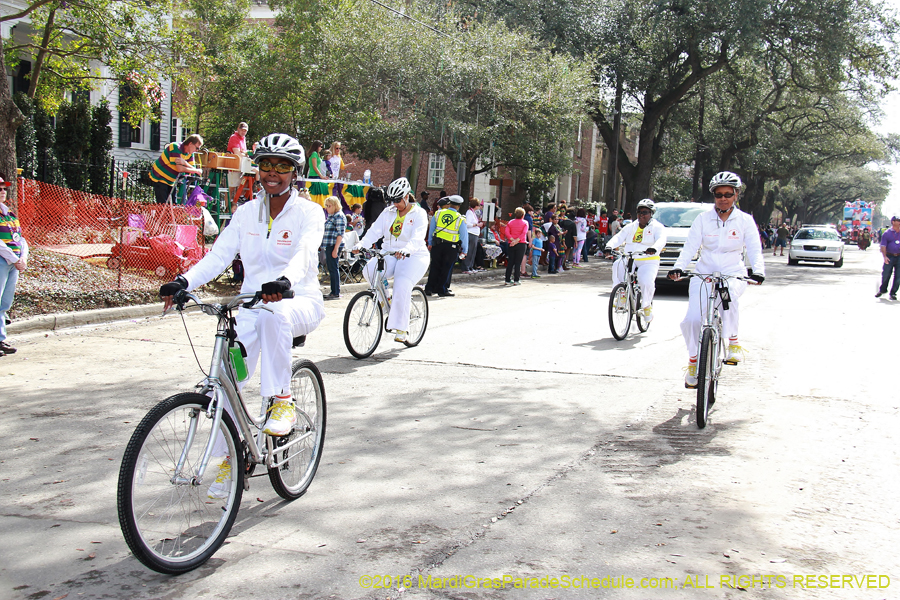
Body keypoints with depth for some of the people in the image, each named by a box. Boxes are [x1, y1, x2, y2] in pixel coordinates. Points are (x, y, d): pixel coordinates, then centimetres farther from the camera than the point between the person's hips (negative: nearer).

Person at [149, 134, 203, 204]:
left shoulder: (190, 153, 1)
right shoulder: (176, 148, -23)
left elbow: (193, 169, -7)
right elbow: (180, 169, -29)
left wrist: (185, 163, -28)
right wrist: (197, 171, -19)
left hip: (170, 181, 8)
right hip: (159, 178, -8)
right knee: (162, 205, -15)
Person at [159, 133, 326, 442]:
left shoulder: (308, 212, -4)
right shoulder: (247, 212, 8)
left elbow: (304, 253, -24)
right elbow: (219, 254, -1)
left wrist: (285, 282, -46)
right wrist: (183, 282, -19)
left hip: (298, 302, -3)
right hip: (252, 303, 4)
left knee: (273, 313, -40)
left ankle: (282, 402, -26)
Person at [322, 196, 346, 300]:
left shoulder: (339, 216, -11)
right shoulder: (330, 216, 19)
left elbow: (340, 234, -17)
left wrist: (336, 249, -21)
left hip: (334, 245, -10)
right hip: (329, 246, 10)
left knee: (333, 268, -8)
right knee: (330, 268, 11)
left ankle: (336, 293, -4)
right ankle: (334, 291, 16)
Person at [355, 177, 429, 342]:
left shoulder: (419, 214, -3)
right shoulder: (388, 213, 12)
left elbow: (418, 237, -21)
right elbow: (375, 231, -2)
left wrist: (406, 249, -42)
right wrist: (361, 245, -22)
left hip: (414, 256, -5)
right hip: (389, 255, 5)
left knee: (402, 285, -29)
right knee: (369, 270, -25)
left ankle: (401, 328, -22)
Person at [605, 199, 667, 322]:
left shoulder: (657, 227, 5)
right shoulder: (631, 227, 17)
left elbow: (661, 240, -14)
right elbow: (619, 237, 4)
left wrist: (654, 248, -38)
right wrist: (609, 246, -18)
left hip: (648, 262, -3)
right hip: (629, 260, 3)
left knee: (646, 281, -29)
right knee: (617, 266, -29)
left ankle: (647, 305, -1)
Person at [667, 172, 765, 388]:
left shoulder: (745, 220, 2)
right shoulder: (703, 219, 2)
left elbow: (754, 249, -6)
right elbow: (690, 246, -6)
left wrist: (758, 271, -25)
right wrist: (678, 267, -24)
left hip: (733, 274, -1)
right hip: (704, 273, 1)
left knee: (728, 294, -38)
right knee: (693, 319, -14)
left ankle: (732, 340, -17)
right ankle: (693, 361, 9)